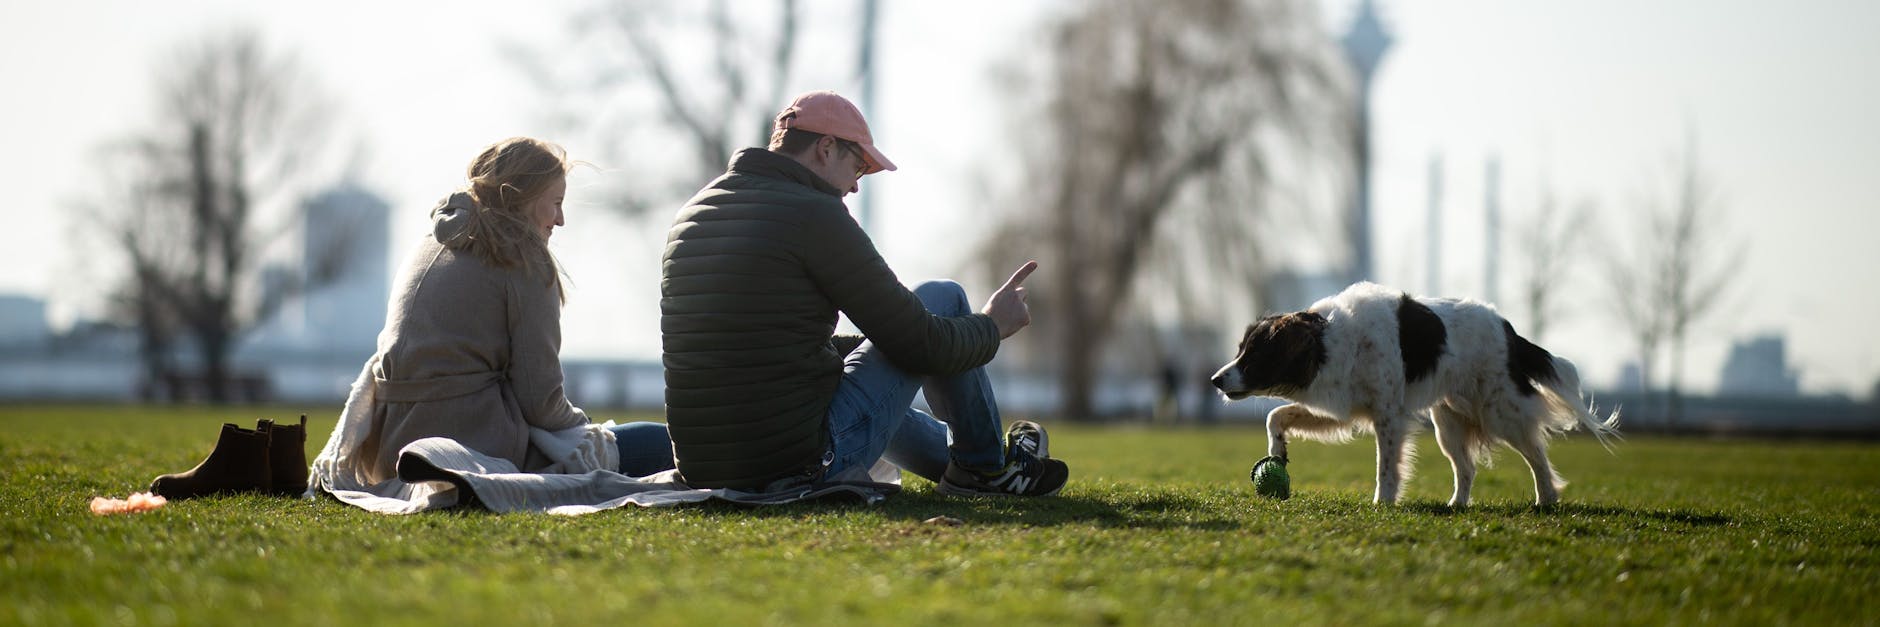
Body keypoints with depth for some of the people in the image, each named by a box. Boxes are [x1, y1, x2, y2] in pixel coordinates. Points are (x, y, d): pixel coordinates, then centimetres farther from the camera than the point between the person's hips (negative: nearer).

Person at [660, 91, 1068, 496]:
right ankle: (984, 469, 27)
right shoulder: (815, 214, -11)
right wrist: (991, 326, 13)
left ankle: (953, 460, 52)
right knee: (943, 298, 11)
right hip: (808, 463, -8)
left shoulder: (691, 216, 12)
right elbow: (921, 344, -7)